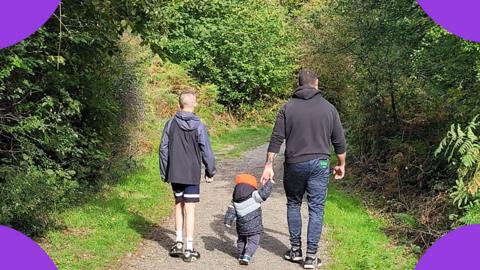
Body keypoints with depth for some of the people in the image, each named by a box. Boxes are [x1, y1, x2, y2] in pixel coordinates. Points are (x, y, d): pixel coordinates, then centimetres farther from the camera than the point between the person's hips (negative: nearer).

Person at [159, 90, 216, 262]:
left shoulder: (170, 124, 0)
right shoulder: (199, 126, -9)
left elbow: (163, 149, 4)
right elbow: (206, 151, -5)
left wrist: (164, 173, 14)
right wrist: (210, 171, 9)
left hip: (174, 174, 3)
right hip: (192, 175, -3)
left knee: (179, 205, 19)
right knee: (189, 208, 0)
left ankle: (179, 242, 19)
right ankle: (189, 249, 3)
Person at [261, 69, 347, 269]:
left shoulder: (288, 107, -1)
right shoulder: (328, 108, 3)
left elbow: (276, 139, -4)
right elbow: (339, 141, 7)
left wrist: (268, 166, -1)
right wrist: (341, 164, 20)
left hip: (294, 164, 0)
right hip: (319, 165, 0)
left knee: (293, 204, 17)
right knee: (316, 209, 5)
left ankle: (295, 250, 20)